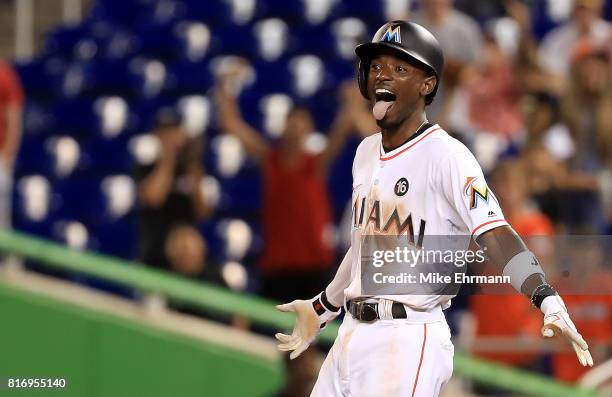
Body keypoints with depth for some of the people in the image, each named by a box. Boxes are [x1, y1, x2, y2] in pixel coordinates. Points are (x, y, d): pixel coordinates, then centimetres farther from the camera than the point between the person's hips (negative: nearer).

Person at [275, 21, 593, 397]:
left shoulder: (446, 155, -11)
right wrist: (321, 309, 35)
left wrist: (549, 300, -36)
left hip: (408, 338, -8)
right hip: (352, 334, 8)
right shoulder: (367, 152, 13)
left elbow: (495, 234, -22)